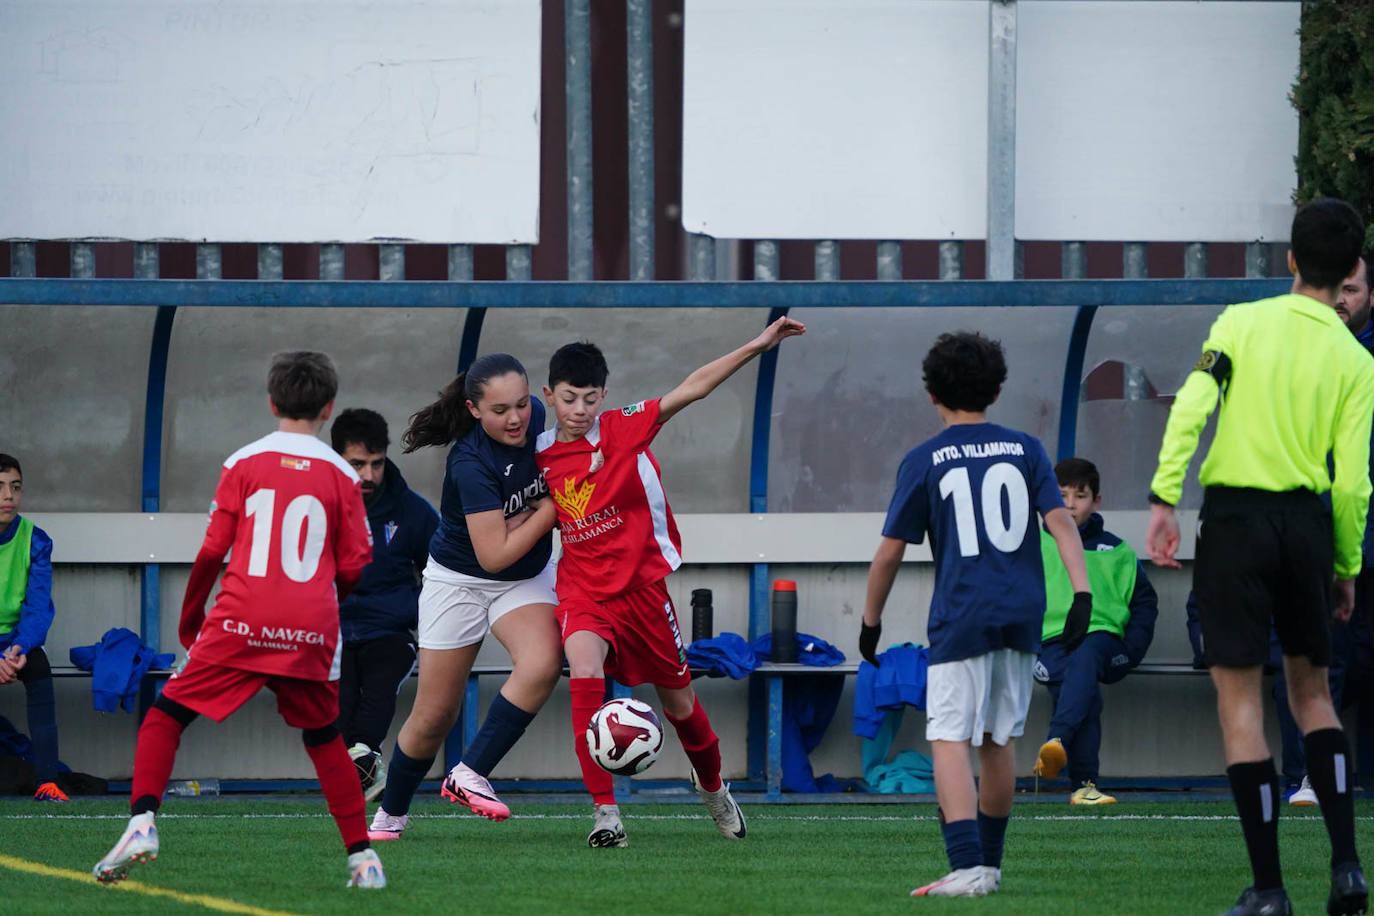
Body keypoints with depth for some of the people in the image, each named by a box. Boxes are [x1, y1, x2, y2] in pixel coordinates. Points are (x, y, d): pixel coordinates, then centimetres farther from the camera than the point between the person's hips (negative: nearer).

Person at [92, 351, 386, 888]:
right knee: (324, 739, 20)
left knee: (167, 715, 8)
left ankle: (142, 821, -12)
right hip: (310, 632, 2)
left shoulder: (243, 464, 2)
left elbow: (212, 551, 1)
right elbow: (354, 567, 5)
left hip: (241, 623, -2)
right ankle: (362, 856, 17)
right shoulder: (341, 475, 5)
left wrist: (189, 619, 15)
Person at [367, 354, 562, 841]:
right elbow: (495, 555, -29)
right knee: (434, 717, 3)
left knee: (541, 664, -27)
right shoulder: (471, 465, -30)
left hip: (527, 580, 4)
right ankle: (390, 814, 27)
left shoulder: (537, 418, -12)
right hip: (460, 580, -4)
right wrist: (550, 508, -23)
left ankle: (469, 775, -15)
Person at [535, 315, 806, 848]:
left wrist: (757, 346, -21)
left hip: (642, 586, -1)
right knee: (584, 668, -29)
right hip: (583, 592, 1)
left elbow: (692, 389, -15)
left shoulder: (625, 428, -8)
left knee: (678, 700, 12)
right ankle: (604, 812, -27)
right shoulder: (543, 455, 0)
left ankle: (713, 788, 44)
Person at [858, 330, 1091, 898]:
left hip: (960, 618, -4)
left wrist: (870, 622, 13)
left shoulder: (924, 462, 1)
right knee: (999, 741, 16)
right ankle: (989, 864, 25)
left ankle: (968, 869, -24)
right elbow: (1060, 521, -2)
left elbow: (890, 553, 3)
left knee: (950, 741, -8)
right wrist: (1082, 591, -9)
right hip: (1022, 616, 4)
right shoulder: (1025, 451, 10)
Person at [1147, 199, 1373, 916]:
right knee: (1311, 690, 18)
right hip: (1309, 521, 2)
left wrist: (1164, 498, -12)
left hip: (1236, 515, -2)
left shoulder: (1242, 323, -1)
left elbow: (1190, 407, -13)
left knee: (1241, 700, 1)